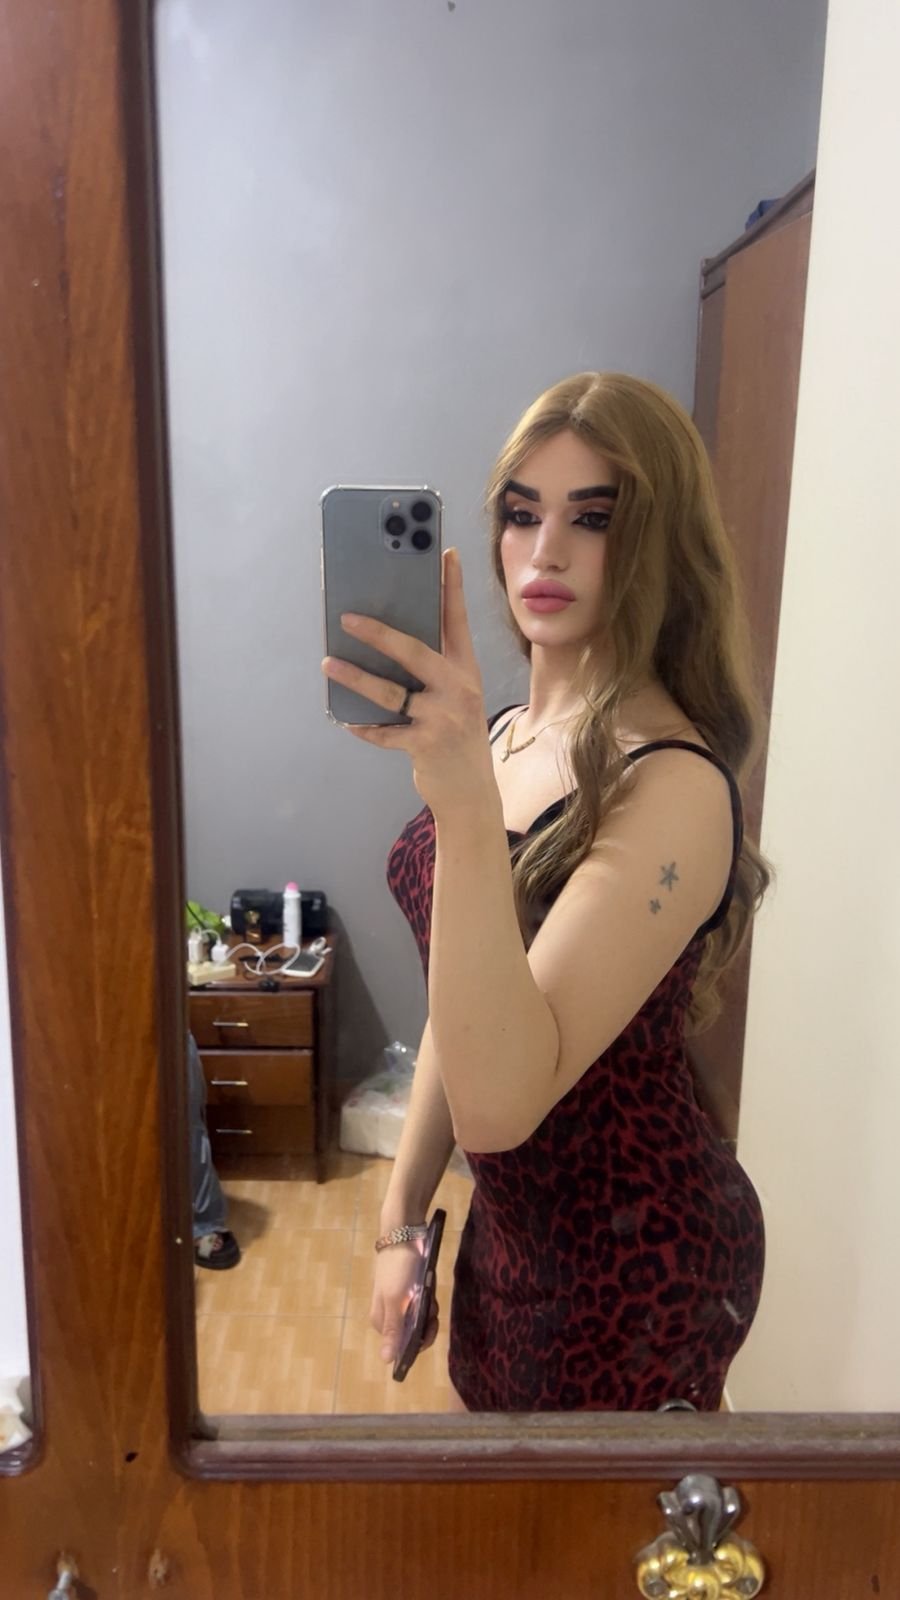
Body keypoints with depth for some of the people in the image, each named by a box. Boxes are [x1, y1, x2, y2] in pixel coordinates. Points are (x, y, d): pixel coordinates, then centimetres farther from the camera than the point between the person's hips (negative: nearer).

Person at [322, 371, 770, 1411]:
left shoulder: (675, 784, -26)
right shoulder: (505, 736, -2)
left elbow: (498, 1098, -34)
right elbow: (457, 1004, 5)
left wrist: (464, 798, -43)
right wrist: (403, 1216, 7)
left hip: (632, 1255, -6)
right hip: (511, 1215, 7)